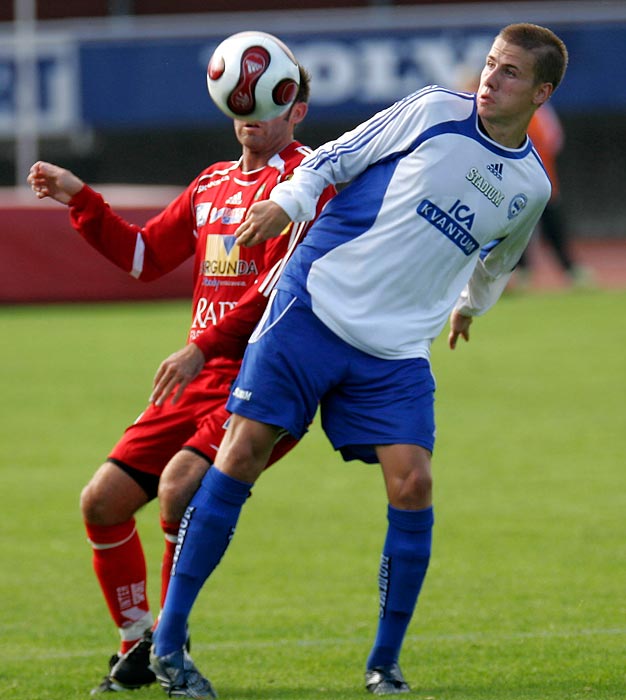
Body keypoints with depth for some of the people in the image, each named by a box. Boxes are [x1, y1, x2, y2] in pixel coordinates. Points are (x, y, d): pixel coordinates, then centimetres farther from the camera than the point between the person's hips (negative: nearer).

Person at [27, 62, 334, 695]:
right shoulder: (213, 185, 18)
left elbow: (281, 285, -16)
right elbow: (143, 256, 25)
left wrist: (204, 348, -22)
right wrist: (80, 200, 13)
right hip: (202, 377, 8)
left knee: (180, 484, -29)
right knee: (103, 501, 1)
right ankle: (137, 643, 18)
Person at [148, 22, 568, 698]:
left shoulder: (530, 187, 8)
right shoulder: (434, 111, -3)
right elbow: (335, 158, 4)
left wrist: (470, 306, 44)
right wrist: (286, 202, -10)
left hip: (397, 351, 3)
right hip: (314, 306, -3)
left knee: (412, 485, -12)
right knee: (241, 454, -8)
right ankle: (169, 639, 1)